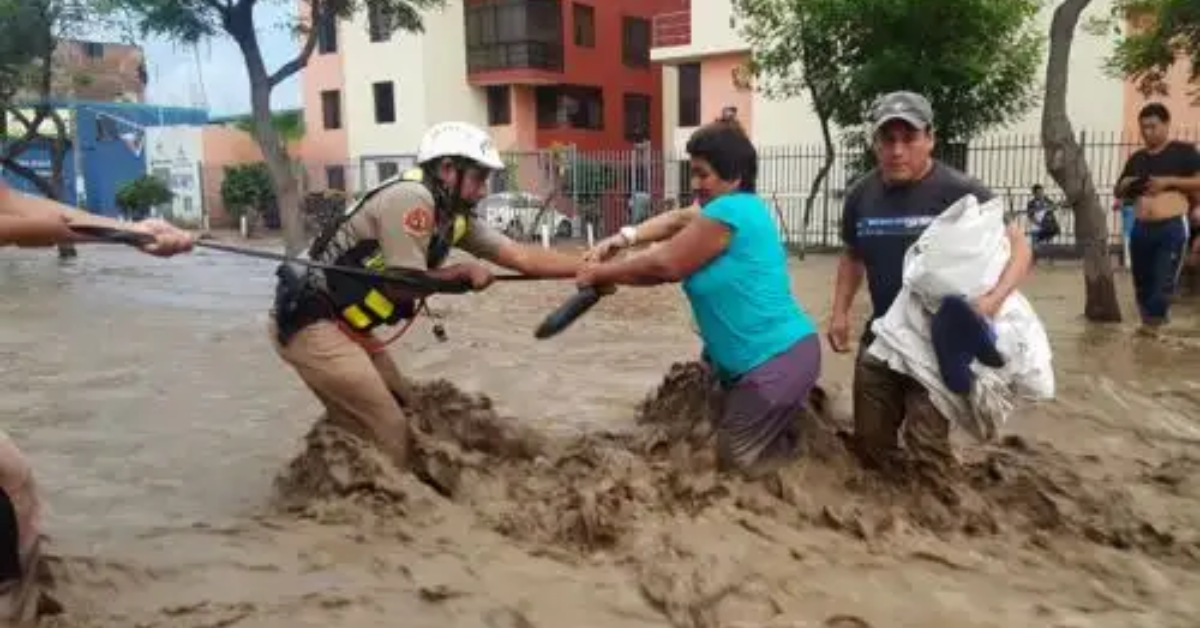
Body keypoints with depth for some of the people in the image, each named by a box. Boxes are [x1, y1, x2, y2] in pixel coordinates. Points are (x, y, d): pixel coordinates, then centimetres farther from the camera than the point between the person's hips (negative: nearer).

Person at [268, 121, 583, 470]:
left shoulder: (456, 217, 6)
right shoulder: (411, 197, -20)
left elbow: (521, 257, 3)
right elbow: (405, 284, -18)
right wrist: (464, 271, -6)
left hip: (344, 325, 9)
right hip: (310, 323, -9)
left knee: (402, 413, 14)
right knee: (388, 435, -7)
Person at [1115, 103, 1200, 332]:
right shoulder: (1136, 158, 16)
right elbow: (1118, 192, 23)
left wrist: (1170, 181, -14)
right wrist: (1125, 186, 0)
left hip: (1172, 227, -5)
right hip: (1141, 229, 5)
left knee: (1164, 281, -8)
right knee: (1142, 282, 9)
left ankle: (1153, 321, 3)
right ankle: (1152, 321, 23)